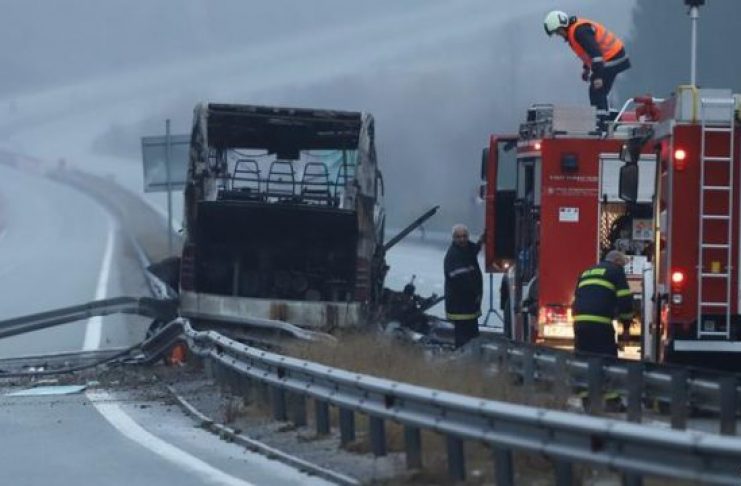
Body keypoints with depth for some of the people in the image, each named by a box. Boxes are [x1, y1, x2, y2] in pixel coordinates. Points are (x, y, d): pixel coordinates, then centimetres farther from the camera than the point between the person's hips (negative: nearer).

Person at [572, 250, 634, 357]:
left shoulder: (586, 272, 28)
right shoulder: (616, 271, 7)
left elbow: (576, 300, 31)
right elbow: (625, 299, -1)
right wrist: (626, 323, 9)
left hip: (579, 322, 7)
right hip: (600, 324, -7)